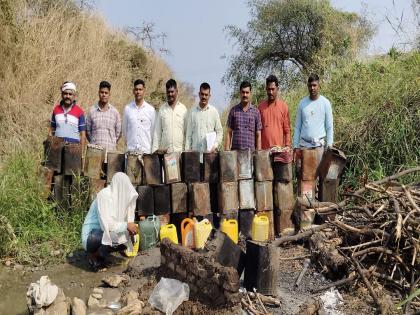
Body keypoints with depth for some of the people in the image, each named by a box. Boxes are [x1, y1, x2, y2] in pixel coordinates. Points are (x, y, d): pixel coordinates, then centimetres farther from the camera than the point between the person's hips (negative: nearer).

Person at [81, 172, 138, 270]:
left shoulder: (118, 196, 1)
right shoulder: (104, 195, -23)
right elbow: (106, 224, -32)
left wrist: (129, 229, -13)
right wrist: (126, 225, -24)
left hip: (102, 233, 8)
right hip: (91, 236, -8)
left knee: (128, 240, -2)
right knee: (116, 236, -31)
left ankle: (99, 252, 12)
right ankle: (93, 255, -5)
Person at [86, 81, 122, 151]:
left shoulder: (114, 112, 4)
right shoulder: (92, 111, 5)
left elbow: (118, 132, 10)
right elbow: (87, 130, 11)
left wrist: (112, 143, 8)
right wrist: (93, 142, 7)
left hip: (110, 150, 0)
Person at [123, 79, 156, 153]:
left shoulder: (151, 109, 2)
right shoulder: (127, 108, 5)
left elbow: (153, 130, 7)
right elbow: (124, 128, 13)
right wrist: (128, 140, 12)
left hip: (146, 150, -1)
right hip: (131, 149, 1)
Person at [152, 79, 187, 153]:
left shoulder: (183, 109, 4)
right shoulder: (162, 109, 7)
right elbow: (157, 132, 8)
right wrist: (155, 149, 1)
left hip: (180, 150, -1)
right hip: (164, 150, 1)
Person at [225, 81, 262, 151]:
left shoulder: (255, 112, 5)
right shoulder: (233, 111, 6)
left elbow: (258, 135, 5)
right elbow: (229, 133, 6)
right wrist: (227, 151, -2)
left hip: (251, 150, 0)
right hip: (235, 150, 0)